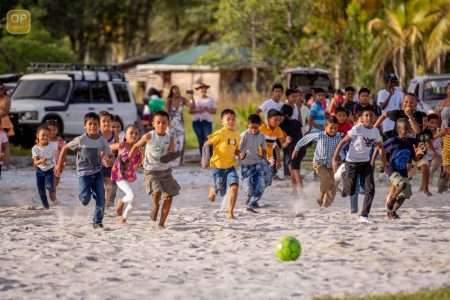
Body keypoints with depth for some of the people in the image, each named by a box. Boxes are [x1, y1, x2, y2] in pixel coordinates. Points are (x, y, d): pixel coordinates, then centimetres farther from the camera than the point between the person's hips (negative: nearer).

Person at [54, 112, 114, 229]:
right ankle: (83, 199, 22)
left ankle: (97, 221, 6)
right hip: (84, 173, -3)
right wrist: (60, 165, 0)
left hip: (97, 172, 3)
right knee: (86, 197, -15)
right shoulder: (81, 140, -13)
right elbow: (65, 148, -3)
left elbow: (111, 156, 1)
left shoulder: (102, 141, -4)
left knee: (101, 198, -5)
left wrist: (109, 161, -24)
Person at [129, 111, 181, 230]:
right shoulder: (149, 136, -10)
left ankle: (161, 224, 14)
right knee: (157, 192, -26)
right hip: (151, 171, -4)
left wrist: (170, 157, -30)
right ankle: (155, 206, 10)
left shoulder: (169, 139, -4)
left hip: (165, 171, 4)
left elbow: (172, 154, -6)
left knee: (168, 198, 1)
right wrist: (128, 160, 4)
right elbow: (136, 146, 3)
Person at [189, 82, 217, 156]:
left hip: (207, 122, -1)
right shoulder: (194, 99, 10)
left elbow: (214, 111, 4)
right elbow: (190, 111, 2)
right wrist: (197, 110, -16)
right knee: (200, 141, 2)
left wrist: (208, 110, -15)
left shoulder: (210, 100, 9)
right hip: (197, 122, 1)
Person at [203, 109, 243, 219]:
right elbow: (207, 144, -12)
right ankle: (213, 190, 42)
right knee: (221, 192, 4)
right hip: (218, 166, -4)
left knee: (234, 186, -17)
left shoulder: (237, 135, 4)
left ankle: (230, 211, -7)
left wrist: (240, 154, -3)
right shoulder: (220, 134, -15)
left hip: (230, 166, 4)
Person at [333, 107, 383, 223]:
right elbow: (342, 142, -12)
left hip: (366, 163, 5)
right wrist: (335, 158, -16)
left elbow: (380, 146, 17)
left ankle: (364, 216, -3)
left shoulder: (375, 131, 1)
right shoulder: (357, 129, -16)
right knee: (350, 192, -1)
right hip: (352, 162, -5)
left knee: (370, 189, -9)